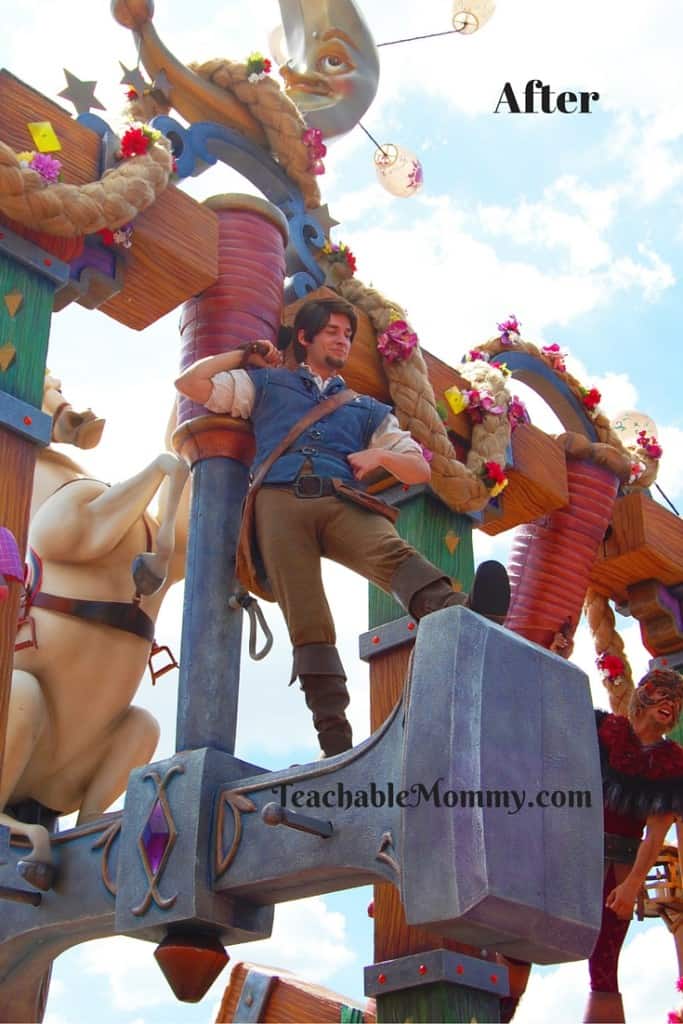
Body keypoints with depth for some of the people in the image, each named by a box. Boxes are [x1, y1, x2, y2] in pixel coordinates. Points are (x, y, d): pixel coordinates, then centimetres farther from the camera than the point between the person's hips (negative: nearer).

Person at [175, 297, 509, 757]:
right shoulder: (267, 383, 30)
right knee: (307, 622, -19)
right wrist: (245, 355, 27)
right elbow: (190, 383, 21)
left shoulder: (368, 409, 34)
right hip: (281, 499, -1)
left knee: (395, 554, -33)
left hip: (342, 502, 1)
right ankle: (335, 736, -30)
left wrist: (379, 455, 9)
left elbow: (421, 470, 28)